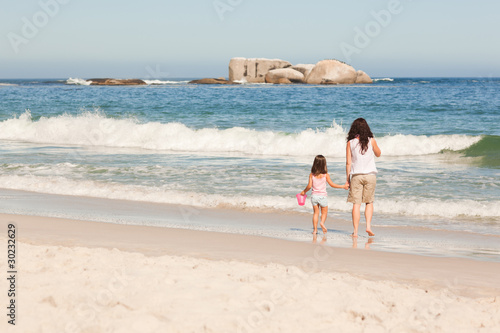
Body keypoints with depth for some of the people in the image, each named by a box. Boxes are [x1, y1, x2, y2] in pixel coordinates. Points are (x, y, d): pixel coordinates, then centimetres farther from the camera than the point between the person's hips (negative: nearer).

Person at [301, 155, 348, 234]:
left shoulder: (312, 174, -4)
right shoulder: (325, 175, -8)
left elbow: (309, 186, -6)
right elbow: (332, 184, -4)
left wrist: (304, 191, 12)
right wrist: (343, 186, 5)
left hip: (314, 196, 2)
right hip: (323, 196, -2)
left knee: (316, 212, 11)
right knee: (324, 212, 13)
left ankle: (315, 229, 5)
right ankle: (322, 222, -14)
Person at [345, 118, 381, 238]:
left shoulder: (350, 143, 0)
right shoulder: (371, 141, 0)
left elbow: (348, 163, 0)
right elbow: (378, 154, 17)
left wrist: (347, 179, 5)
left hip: (356, 175, 0)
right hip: (370, 174, 0)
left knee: (356, 204, 1)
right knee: (369, 202, 14)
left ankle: (355, 231, -2)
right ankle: (368, 226, 0)